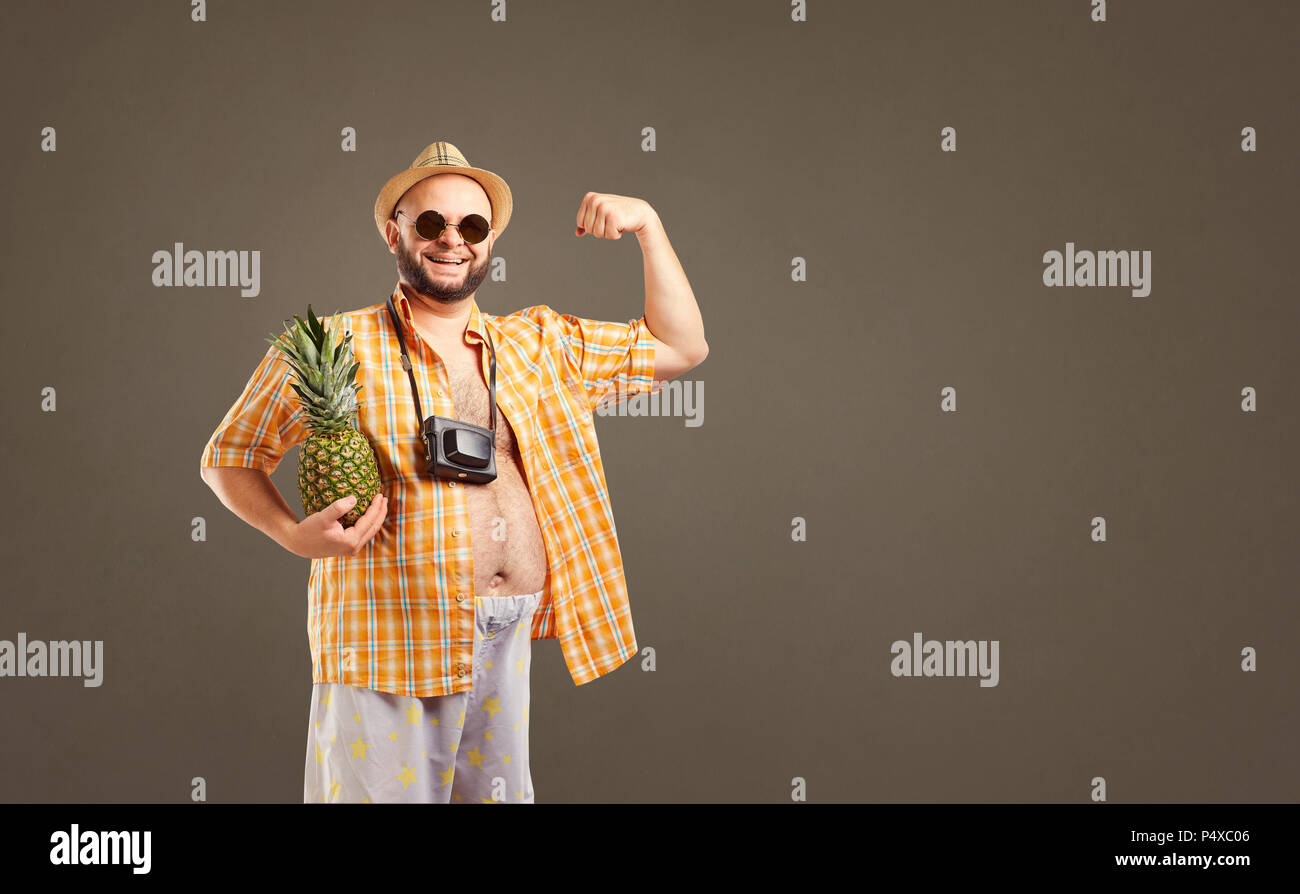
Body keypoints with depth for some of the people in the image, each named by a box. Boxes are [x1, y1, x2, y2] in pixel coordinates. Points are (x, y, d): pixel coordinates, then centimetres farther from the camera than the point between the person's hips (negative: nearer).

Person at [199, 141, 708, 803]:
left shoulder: (541, 345, 11)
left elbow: (679, 348, 15)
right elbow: (228, 457, 5)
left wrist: (648, 226, 6)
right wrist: (293, 534, -13)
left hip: (511, 645, 4)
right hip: (390, 642, -4)